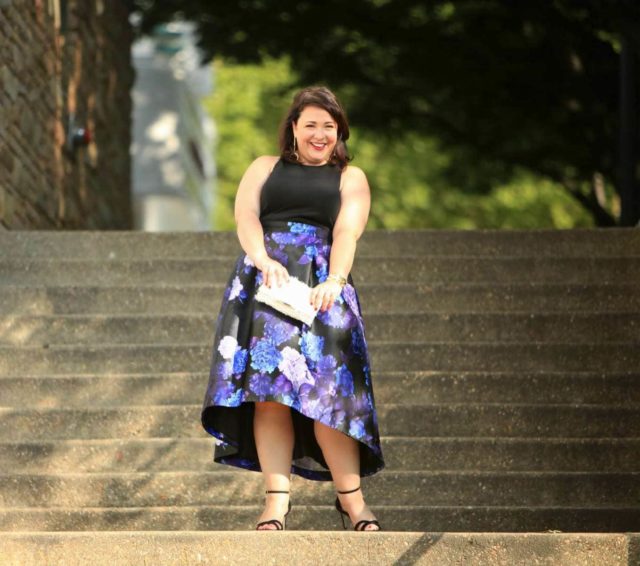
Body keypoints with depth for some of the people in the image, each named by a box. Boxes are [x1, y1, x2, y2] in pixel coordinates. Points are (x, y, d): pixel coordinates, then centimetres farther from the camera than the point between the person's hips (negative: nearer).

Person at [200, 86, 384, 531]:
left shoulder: (350, 178, 18)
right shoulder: (265, 168, 21)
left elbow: (347, 233, 0)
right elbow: (245, 216, 3)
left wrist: (334, 282, -19)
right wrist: (264, 260, -18)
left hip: (322, 287, -1)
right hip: (264, 281, 1)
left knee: (327, 390, -12)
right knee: (269, 386, -13)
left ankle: (352, 498, -7)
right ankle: (277, 500, -17)